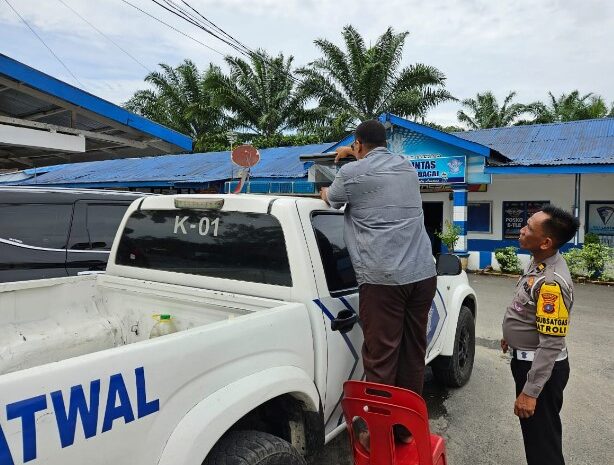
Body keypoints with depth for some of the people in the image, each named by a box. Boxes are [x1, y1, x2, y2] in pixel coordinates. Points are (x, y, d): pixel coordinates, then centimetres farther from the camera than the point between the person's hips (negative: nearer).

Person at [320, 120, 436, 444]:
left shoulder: (352, 173, -2)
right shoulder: (407, 167, 16)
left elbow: (331, 200, 19)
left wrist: (324, 191, 40)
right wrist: (354, 155, 46)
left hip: (383, 278, -6)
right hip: (423, 273, 6)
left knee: (381, 360, 1)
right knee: (413, 354, 14)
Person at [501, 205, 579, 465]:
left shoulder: (552, 283, -30)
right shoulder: (539, 261, -1)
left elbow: (551, 344, -28)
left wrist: (530, 391, -25)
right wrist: (512, 335, 26)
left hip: (540, 367, -9)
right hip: (527, 359, 9)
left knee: (542, 438, 7)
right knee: (534, 431, 27)